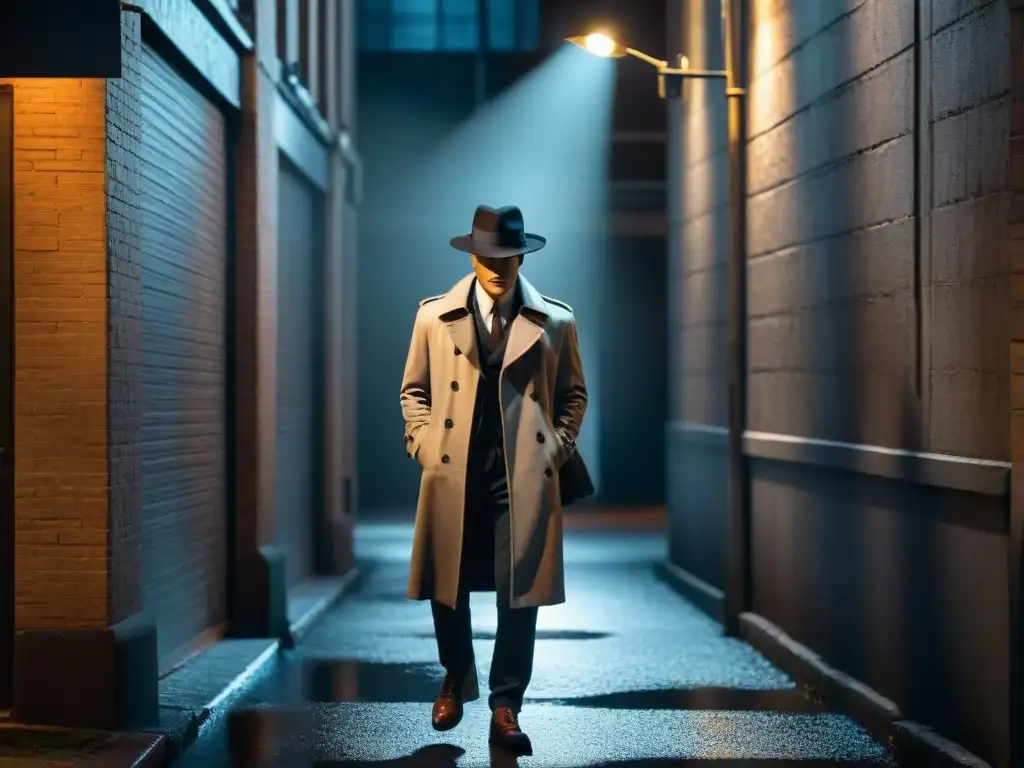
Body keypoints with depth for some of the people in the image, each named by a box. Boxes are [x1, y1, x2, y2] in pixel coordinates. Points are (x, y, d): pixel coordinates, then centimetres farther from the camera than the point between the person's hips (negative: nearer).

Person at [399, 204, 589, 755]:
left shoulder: (554, 322, 5)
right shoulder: (434, 316, 6)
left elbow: (573, 393, 15)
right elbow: (414, 388, 14)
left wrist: (559, 447, 3)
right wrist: (423, 442, 2)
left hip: (525, 477, -1)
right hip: (453, 476, 1)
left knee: (520, 595, -2)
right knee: (447, 587, 9)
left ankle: (505, 707, 9)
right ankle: (456, 682, 34)